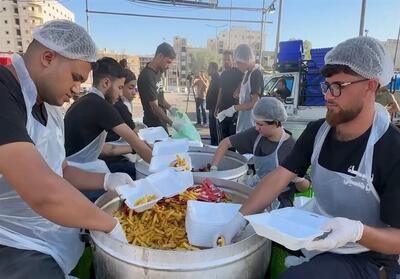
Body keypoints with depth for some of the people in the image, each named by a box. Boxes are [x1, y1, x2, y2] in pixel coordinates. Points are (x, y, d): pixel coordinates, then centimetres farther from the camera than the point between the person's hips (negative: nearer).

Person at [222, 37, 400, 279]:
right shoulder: (317, 131, -5)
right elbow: (278, 178, -11)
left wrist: (357, 231, -38)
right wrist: (239, 220, -20)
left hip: (362, 257, -5)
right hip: (313, 236, 6)